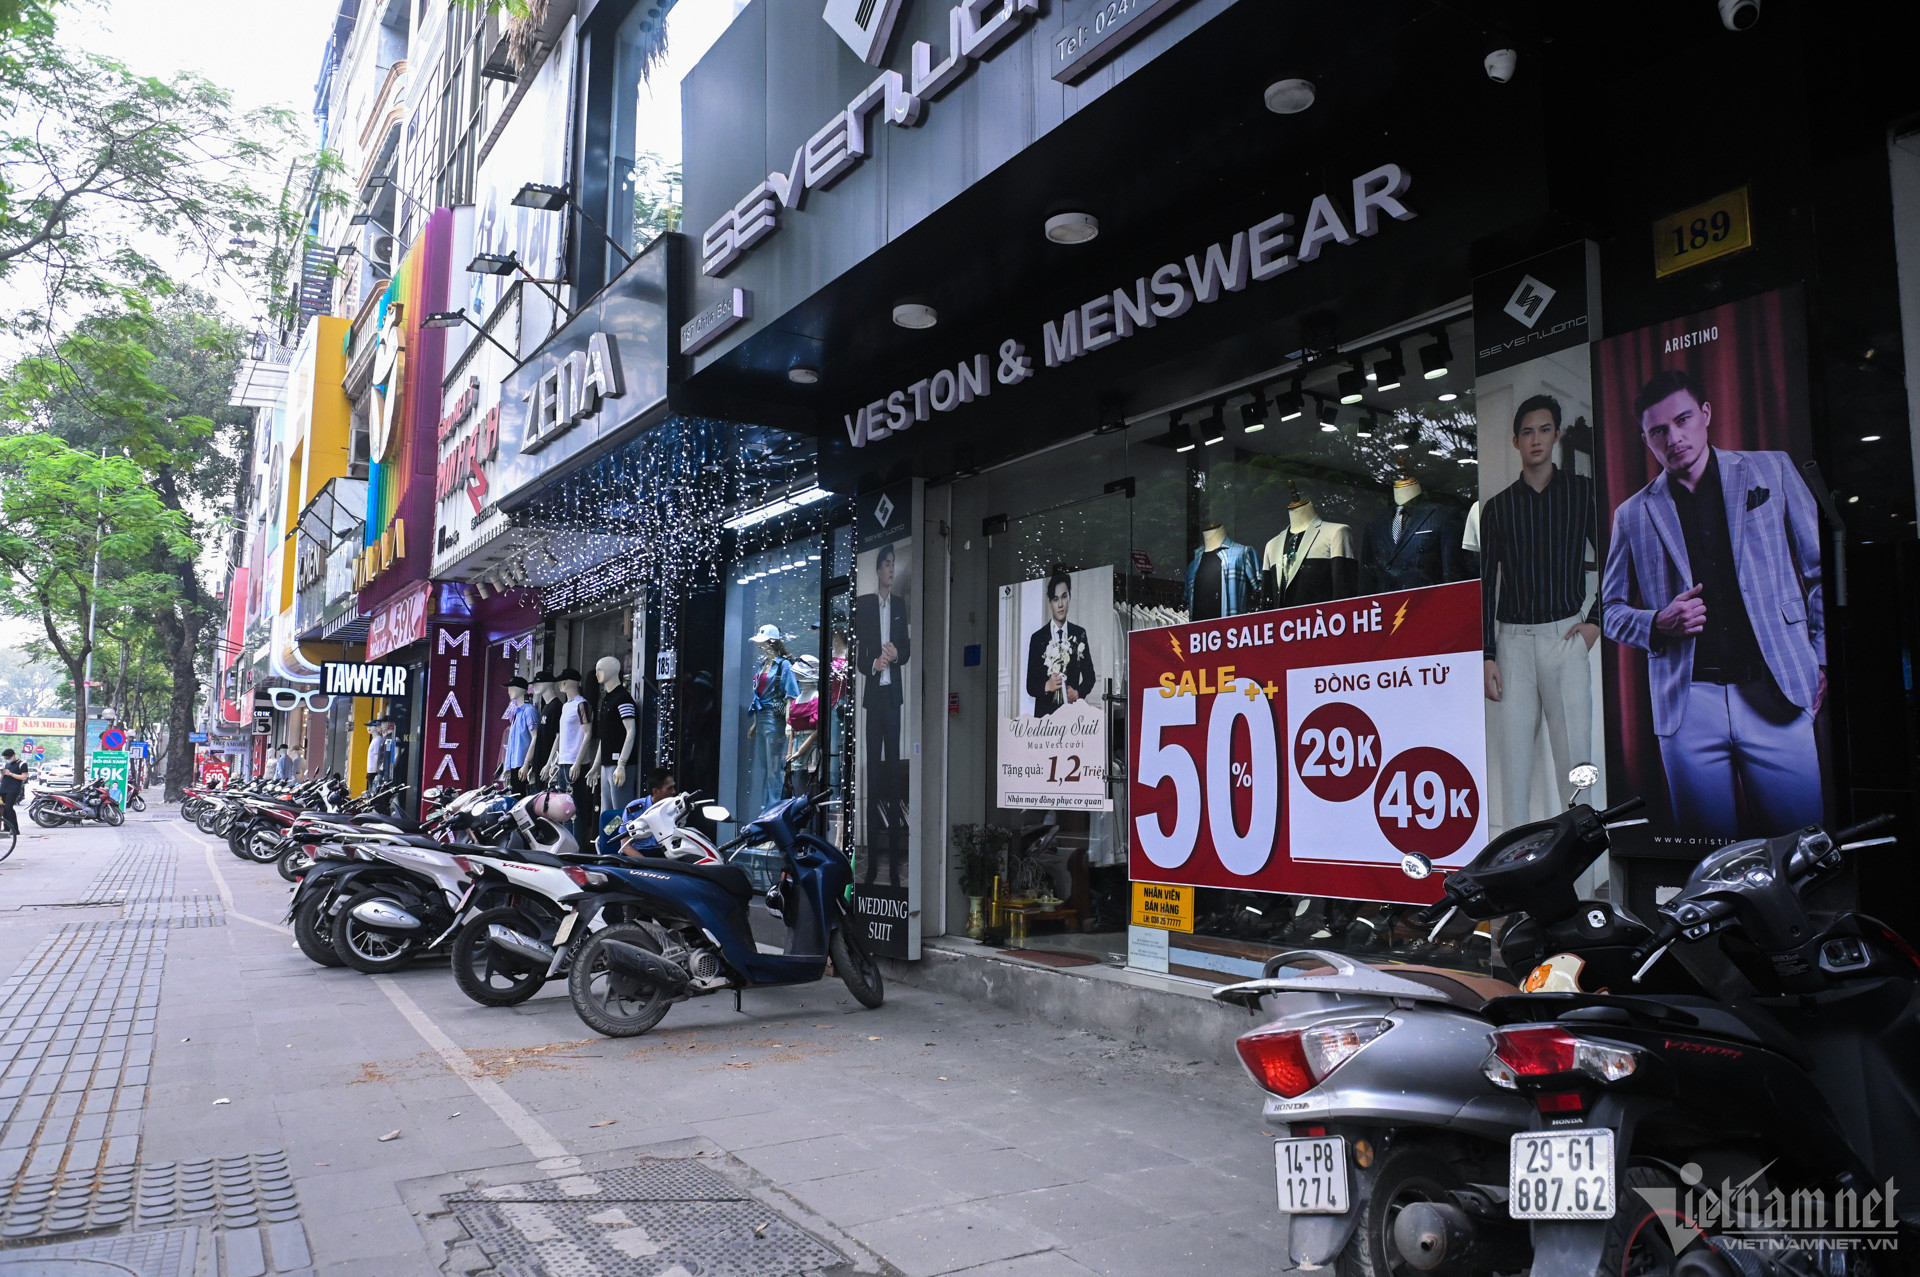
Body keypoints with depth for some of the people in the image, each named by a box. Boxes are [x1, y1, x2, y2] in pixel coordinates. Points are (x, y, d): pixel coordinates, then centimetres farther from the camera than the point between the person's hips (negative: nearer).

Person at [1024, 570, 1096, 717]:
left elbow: (1089, 676, 12)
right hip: (1045, 713, -1)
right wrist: (1046, 686, -17)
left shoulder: (1080, 634, 7)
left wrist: (1078, 693, -7)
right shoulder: (1037, 638, 3)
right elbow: (1030, 686, 3)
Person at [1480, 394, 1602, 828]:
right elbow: (1485, 585, 7)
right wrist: (1486, 656, 1)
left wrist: (1595, 620, -1)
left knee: (1573, 749, -7)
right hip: (1513, 640, 2)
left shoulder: (1582, 491, 5)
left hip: (1565, 635, -2)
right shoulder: (1497, 507, 9)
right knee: (1514, 749, 1)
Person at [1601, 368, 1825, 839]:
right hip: (1687, 703, 0)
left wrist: (1823, 660, 2)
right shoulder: (1633, 514, 10)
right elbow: (1611, 610, 16)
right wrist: (1658, 624, -5)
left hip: (1774, 693, 0)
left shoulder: (1772, 472, 10)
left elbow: (1820, 569, 10)